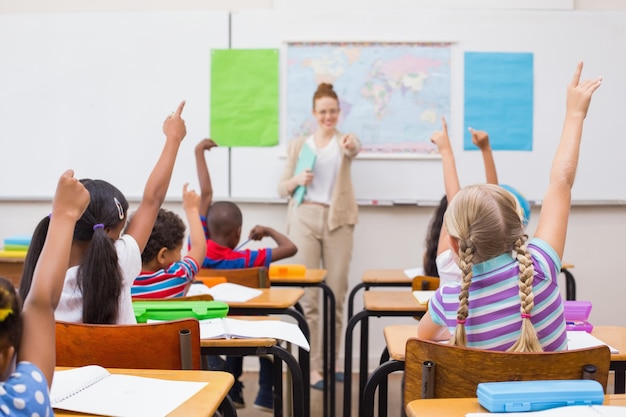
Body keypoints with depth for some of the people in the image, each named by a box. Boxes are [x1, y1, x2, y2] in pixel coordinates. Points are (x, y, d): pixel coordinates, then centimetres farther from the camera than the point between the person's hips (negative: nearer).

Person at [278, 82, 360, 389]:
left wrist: (351, 145, -44)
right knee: (308, 294, -2)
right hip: (305, 218, 0)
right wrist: (297, 180, -12)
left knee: (336, 294, 4)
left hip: (338, 220, 0)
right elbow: (282, 188, 10)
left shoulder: (343, 142, 7)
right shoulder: (298, 144, 11)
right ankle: (311, 366, 3)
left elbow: (355, 148, -20)